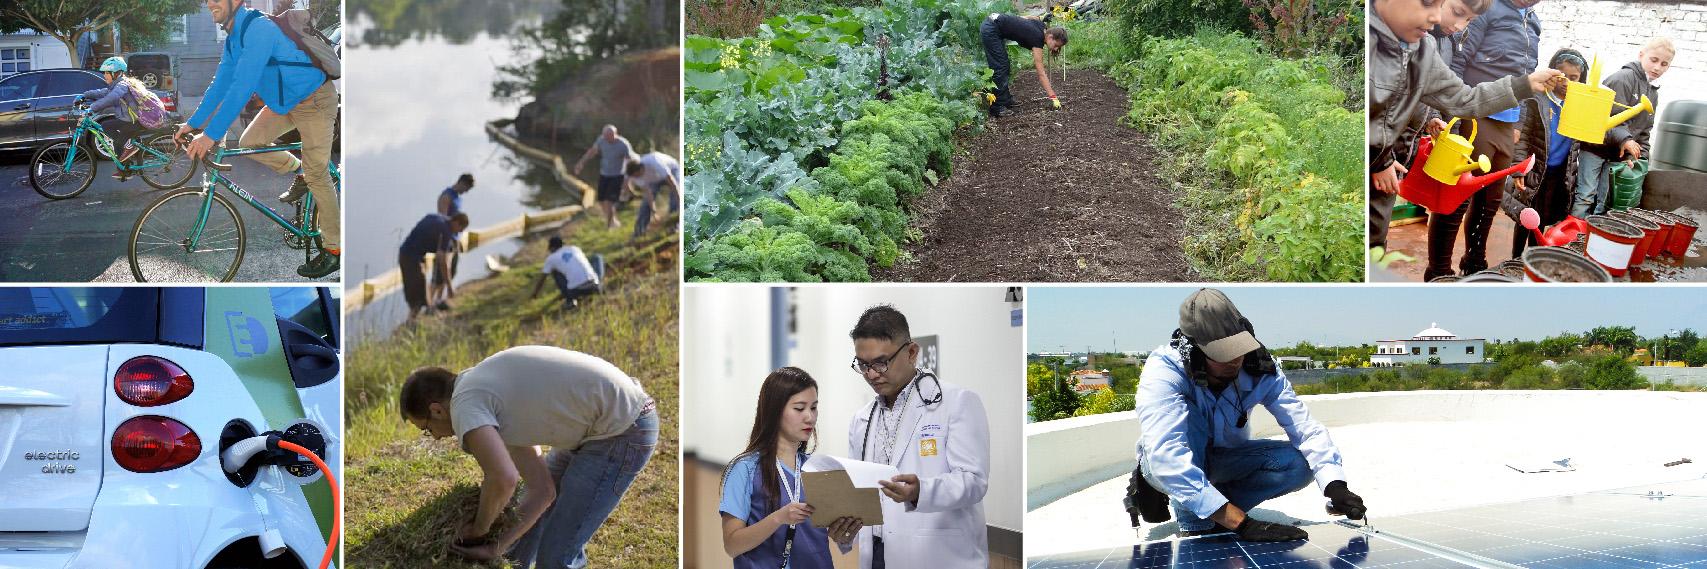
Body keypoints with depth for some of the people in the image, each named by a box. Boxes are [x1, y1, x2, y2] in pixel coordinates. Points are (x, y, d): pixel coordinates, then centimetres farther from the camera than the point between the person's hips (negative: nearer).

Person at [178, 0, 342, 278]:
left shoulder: (258, 29, -28)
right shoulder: (232, 39, 3)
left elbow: (242, 86, -34)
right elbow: (220, 85, 10)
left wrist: (211, 134, -34)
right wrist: (193, 123, 3)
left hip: (314, 101, -9)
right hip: (285, 102, 9)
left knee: (317, 174, -8)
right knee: (249, 143, 1)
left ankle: (333, 250, 0)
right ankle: (299, 172, 24)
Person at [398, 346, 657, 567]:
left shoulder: (465, 403, -14)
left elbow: (503, 479, -32)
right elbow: (542, 490, 9)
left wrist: (480, 529, -12)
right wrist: (497, 545, 0)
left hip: (624, 430, -10)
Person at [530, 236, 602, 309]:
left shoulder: (551, 258, 13)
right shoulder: (574, 248, 21)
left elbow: (541, 279, 21)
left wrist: (534, 294, 38)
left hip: (576, 289, -4)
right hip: (593, 285, 4)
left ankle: (570, 299, 9)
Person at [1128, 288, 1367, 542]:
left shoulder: (1260, 370, -21)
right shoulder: (1163, 371, -35)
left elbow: (1305, 428, -24)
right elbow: (1166, 457, -46)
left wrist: (1334, 486, -44)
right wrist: (1241, 523, -52)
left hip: (1223, 459, 4)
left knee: (1300, 464, -21)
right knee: (1188, 413, -35)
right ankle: (1193, 528, -26)